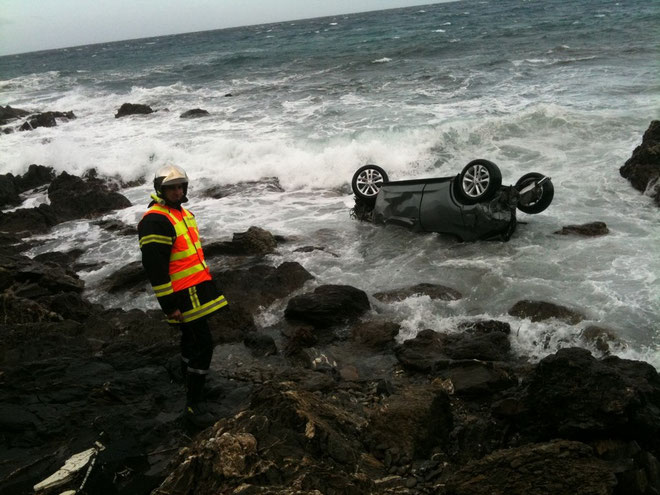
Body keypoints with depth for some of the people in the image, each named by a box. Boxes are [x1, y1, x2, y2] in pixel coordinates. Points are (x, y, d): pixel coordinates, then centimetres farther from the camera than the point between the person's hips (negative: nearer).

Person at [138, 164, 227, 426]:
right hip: (184, 295, -10)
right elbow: (154, 267, -23)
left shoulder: (182, 213, 13)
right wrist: (169, 305, -22)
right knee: (203, 344, -9)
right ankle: (193, 404, 0)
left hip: (197, 288, 10)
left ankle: (189, 380, 40)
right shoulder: (156, 221, -20)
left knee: (191, 337, 22)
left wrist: (206, 277, 26)